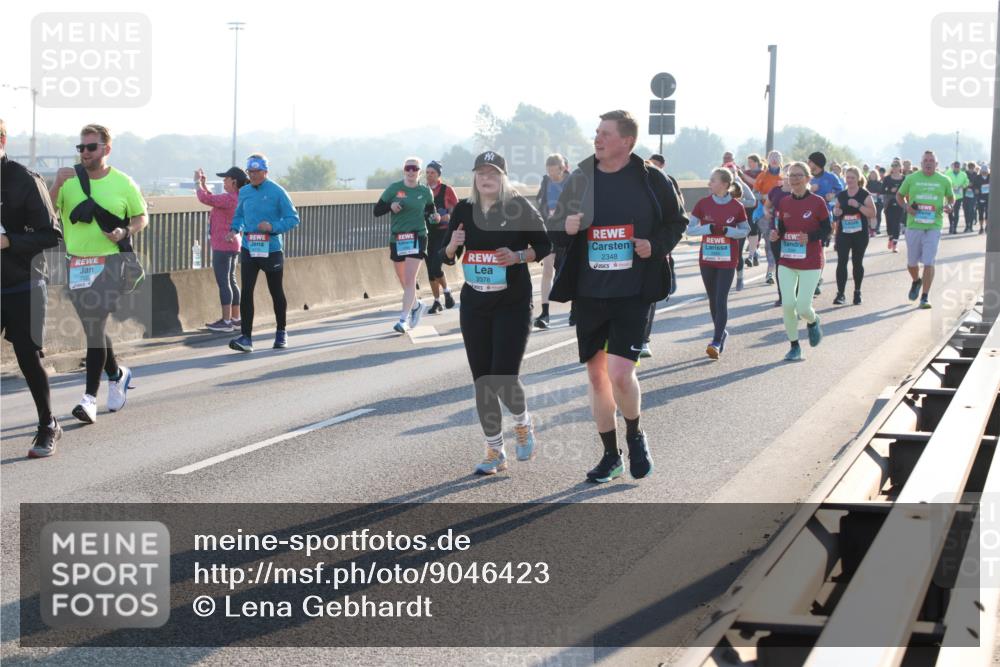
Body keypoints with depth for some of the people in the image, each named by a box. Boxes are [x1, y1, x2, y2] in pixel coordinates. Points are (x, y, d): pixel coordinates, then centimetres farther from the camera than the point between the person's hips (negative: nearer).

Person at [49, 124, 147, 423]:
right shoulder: (69, 180, 5)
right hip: (77, 263, 4)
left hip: (110, 262, -4)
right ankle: (117, 374, 39)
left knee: (96, 325, -14)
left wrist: (125, 232, -10)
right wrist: (57, 184, -17)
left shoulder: (123, 183, 1)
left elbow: (141, 217, 10)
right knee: (92, 328, 13)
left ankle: (90, 396, -12)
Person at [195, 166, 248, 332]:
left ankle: (226, 321, -4)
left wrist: (197, 182, -4)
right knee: (231, 281, 14)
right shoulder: (237, 199, 9)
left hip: (223, 245, -10)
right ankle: (236, 319, 18)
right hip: (233, 245, 10)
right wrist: (203, 184, 18)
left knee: (223, 282, -5)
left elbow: (205, 199, -19)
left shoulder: (229, 198, -20)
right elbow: (214, 200, 21)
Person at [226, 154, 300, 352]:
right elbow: (239, 215, 19)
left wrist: (273, 227, -21)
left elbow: (293, 218, -7)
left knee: (276, 292, 11)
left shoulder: (277, 192, -8)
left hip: (271, 250, -3)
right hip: (248, 249, 3)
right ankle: (246, 337, -10)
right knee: (246, 292, -9)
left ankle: (281, 333, 29)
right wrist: (234, 229, -2)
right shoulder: (244, 192, 7)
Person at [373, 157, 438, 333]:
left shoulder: (425, 192, 1)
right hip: (396, 238, 2)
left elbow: (430, 212, 16)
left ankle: (404, 319, -11)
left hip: (417, 238, -2)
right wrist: (390, 206, -18)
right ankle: (416, 305, 41)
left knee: (410, 279, -12)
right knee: (402, 279, 14)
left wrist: (435, 217, -7)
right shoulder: (394, 188, 0)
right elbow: (377, 211, 1)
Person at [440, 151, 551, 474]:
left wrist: (518, 256, -18)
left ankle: (523, 424, 23)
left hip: (513, 304, -4)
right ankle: (495, 452, 17)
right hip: (474, 305, 4)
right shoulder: (464, 210, 4)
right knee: (482, 380, 5)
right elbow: (446, 256, 10)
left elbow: (544, 245, 0)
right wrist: (452, 245, -13)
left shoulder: (519, 207, -7)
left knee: (504, 378, -11)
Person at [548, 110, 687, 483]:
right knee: (596, 375, 9)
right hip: (589, 294, 4)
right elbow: (554, 231, 11)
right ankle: (611, 455, 24)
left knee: (620, 374, -15)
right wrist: (565, 228, -12)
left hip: (633, 294, -4)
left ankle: (635, 437, 14)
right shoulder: (581, 179, 5)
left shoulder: (651, 181, -2)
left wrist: (656, 245, -10)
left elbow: (676, 224, 9)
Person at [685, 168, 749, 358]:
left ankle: (716, 342, -10)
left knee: (721, 300, -10)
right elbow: (690, 229, -1)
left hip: (728, 260, -3)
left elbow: (746, 230, 3)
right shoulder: (703, 204, -1)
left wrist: (727, 230, -15)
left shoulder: (736, 207, -6)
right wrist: (708, 228, -17)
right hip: (707, 258, 3)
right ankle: (721, 332, 31)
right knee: (712, 299, 12)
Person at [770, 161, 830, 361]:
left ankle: (813, 321, 29)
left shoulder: (817, 202, -7)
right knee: (787, 305, -4)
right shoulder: (784, 203, 6)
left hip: (810, 263, -4)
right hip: (786, 262, 4)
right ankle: (794, 346, 13)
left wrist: (810, 237, -21)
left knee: (803, 308, -8)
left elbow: (826, 230, -4)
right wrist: (776, 234, -9)